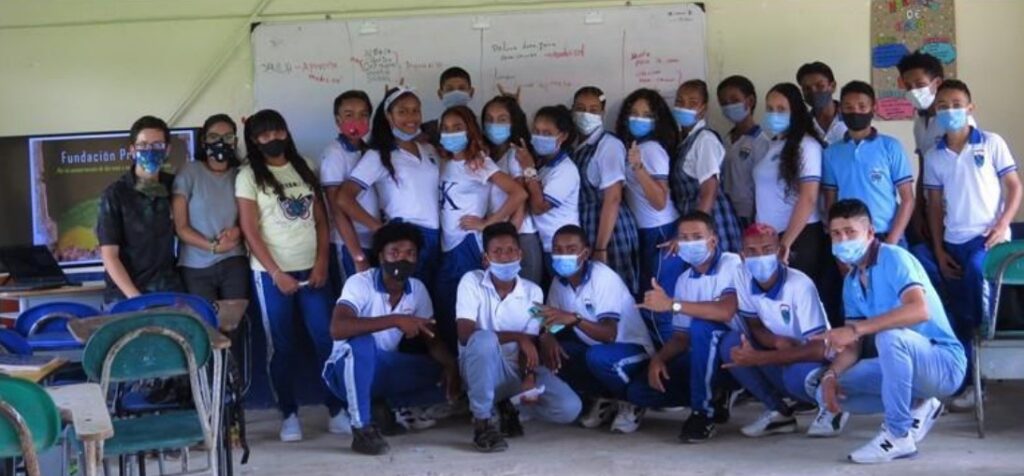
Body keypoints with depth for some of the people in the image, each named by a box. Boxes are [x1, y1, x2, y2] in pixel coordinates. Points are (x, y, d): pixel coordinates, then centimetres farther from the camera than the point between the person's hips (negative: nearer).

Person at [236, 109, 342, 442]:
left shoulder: (304, 168, 11)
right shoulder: (249, 176, -1)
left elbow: (321, 219, 10)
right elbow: (250, 231, -6)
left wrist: (322, 262, -3)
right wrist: (276, 273, -12)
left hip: (312, 270, 3)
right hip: (272, 274, -3)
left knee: (327, 339, -2)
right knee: (282, 346, 2)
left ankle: (337, 410, 6)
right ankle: (289, 415, 11)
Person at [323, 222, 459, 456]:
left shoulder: (417, 289, -3)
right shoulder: (360, 283, -21)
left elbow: (432, 340, 1)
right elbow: (337, 329, -37)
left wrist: (451, 364, -22)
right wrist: (396, 320, -41)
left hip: (385, 368, 6)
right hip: (349, 368, -6)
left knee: (444, 376, -13)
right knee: (361, 342, -37)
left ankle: (383, 407, 6)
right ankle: (362, 429, -26)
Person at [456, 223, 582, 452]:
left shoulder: (533, 292, -1)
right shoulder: (472, 282, -11)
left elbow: (529, 345, -5)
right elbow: (465, 335, -22)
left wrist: (529, 378, -24)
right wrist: (517, 337, -25)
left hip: (517, 369, 4)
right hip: (484, 370, -3)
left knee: (569, 408, -20)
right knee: (483, 339, -39)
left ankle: (508, 405, 9)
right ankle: (482, 421, -22)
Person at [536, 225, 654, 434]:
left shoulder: (604, 278, -23)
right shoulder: (559, 282, -3)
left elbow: (609, 334, -32)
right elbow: (551, 321, 2)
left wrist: (574, 319, -48)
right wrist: (547, 336, -23)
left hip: (631, 349, -7)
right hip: (592, 346, 7)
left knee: (598, 356, -38)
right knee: (551, 353, -17)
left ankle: (629, 401, -7)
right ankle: (601, 398, 3)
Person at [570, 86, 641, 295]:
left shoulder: (609, 145, -8)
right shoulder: (577, 147, 12)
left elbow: (612, 199, -15)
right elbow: (580, 196, 10)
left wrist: (600, 247, -19)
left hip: (610, 230, -7)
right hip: (585, 230, 7)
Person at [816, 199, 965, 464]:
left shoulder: (893, 258, -15)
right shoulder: (851, 283, 8)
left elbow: (920, 310, -33)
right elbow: (853, 347, 7)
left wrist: (855, 329, -37)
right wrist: (831, 374, -14)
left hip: (945, 364, -8)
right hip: (904, 365, 8)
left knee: (890, 336, -37)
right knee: (826, 392, -3)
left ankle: (898, 436, -23)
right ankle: (917, 407, 8)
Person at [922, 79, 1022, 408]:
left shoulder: (992, 143, -1)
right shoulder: (933, 156, 7)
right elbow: (935, 204, 11)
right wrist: (939, 250, 5)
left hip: (988, 235, -3)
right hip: (954, 241, 4)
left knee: (975, 268, -36)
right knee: (959, 319, 3)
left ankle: (984, 324, -13)